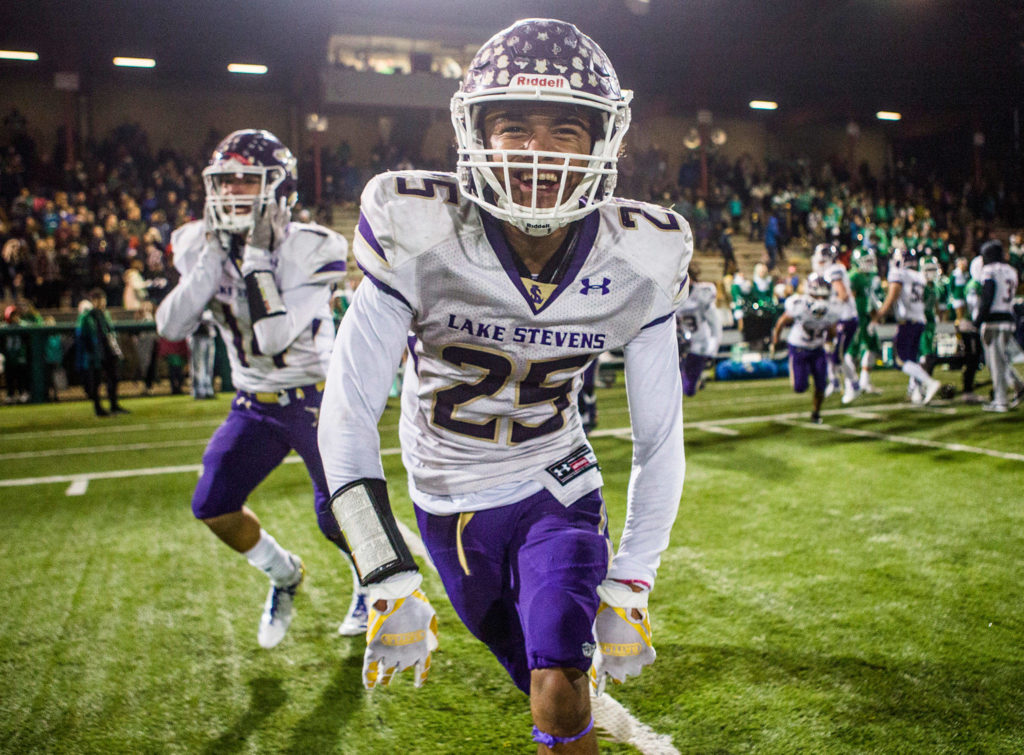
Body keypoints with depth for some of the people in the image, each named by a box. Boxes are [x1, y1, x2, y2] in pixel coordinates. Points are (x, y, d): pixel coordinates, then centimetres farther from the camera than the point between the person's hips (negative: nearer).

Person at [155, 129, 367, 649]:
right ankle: (283, 575, 22)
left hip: (317, 397, -4)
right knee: (212, 506, -6)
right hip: (255, 403, 5)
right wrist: (213, 256, -19)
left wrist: (257, 260, -31)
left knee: (337, 518, 2)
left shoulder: (311, 249, -20)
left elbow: (275, 338, -29)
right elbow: (171, 327, -14)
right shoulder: (202, 246, -3)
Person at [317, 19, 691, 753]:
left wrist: (629, 591, -7)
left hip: (557, 492, 1)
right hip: (450, 500, 0)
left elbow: (660, 438, -7)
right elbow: (347, 414, -21)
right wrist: (391, 589, -24)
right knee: (547, 683, 14)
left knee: (562, 688, -16)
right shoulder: (418, 238, -24)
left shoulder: (640, 261, -16)